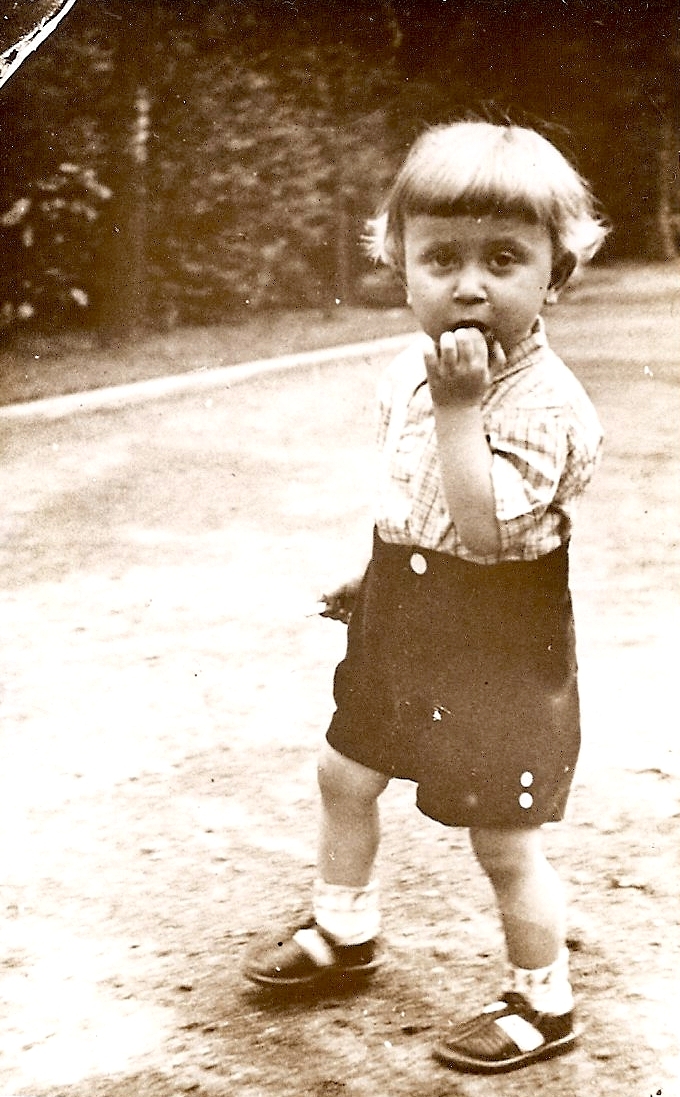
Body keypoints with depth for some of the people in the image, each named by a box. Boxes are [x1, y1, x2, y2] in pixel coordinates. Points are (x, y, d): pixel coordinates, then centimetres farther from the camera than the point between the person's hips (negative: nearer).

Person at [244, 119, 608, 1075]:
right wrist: (374, 575, 19)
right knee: (345, 773, 22)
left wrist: (459, 409, -36)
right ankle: (345, 932, 46)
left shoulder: (546, 403, -24)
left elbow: (485, 528, -34)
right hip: (405, 629, 8)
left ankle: (543, 1004, 26)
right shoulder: (412, 372, 0)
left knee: (503, 841, 4)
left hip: (502, 653, -8)